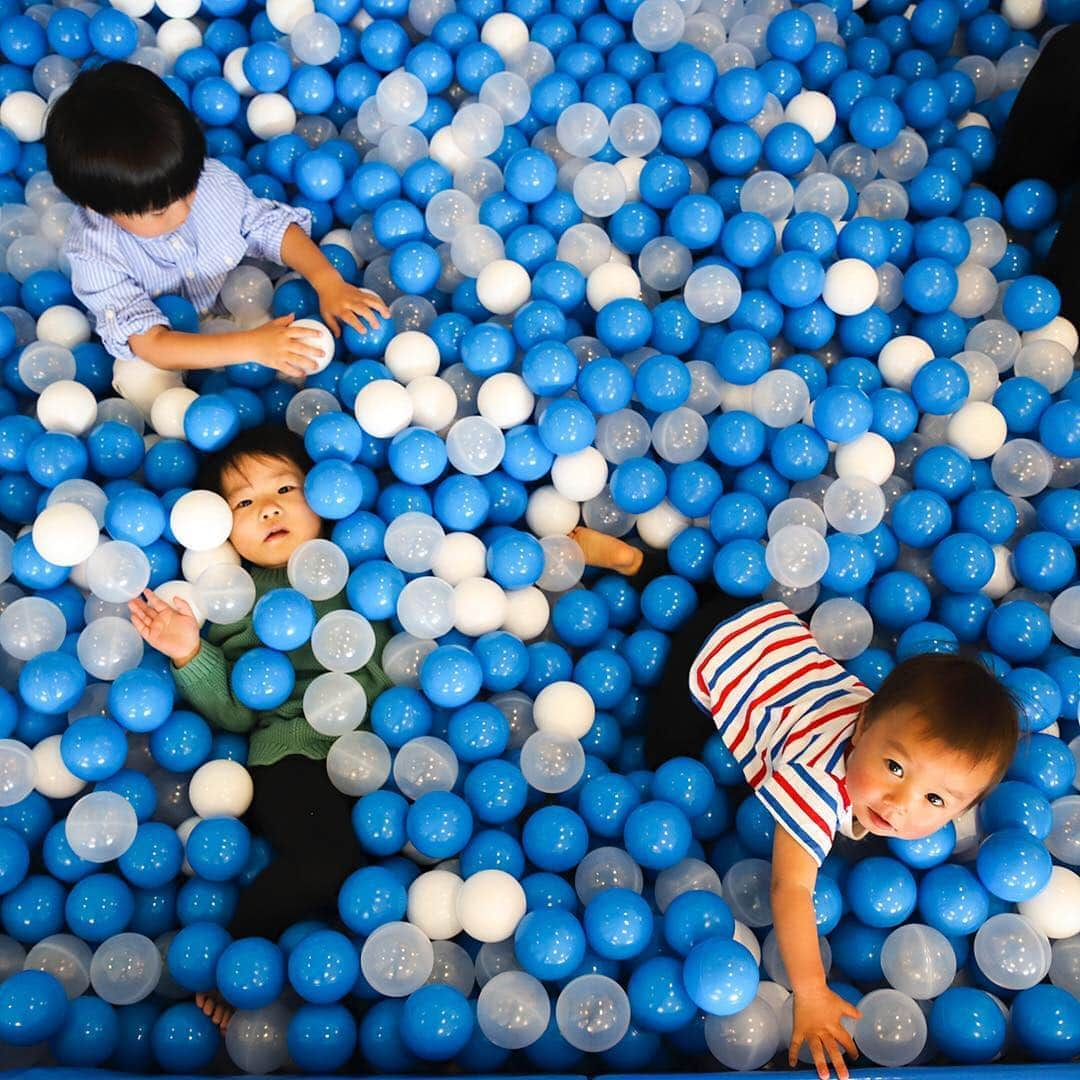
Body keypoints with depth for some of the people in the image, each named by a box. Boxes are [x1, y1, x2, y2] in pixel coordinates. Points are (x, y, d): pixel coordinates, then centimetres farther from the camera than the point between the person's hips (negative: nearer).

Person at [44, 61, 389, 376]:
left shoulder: (212, 179, -14)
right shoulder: (93, 254, -25)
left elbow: (273, 225, 0)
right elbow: (151, 344, -30)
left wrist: (328, 282, -17)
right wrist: (253, 346, -41)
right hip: (169, 363, -3)